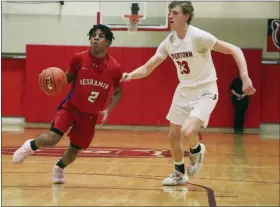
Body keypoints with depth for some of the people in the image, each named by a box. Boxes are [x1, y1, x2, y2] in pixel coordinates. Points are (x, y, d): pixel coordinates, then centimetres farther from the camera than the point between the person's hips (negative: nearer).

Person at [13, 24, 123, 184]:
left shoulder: (115, 68, -12)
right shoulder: (79, 58, -12)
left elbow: (118, 92, 3)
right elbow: (69, 78, 5)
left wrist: (108, 110, -11)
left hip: (91, 115, 1)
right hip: (71, 106, -1)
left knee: (74, 151, 9)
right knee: (52, 139, -20)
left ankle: (59, 167, 43)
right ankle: (31, 146, 14)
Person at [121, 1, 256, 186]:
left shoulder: (199, 37, -22)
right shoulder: (168, 42, -3)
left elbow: (234, 50, -20)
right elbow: (147, 68, -1)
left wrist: (245, 77, -31)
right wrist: (131, 75, -22)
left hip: (205, 92, -7)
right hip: (184, 91, 7)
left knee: (187, 131, -25)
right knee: (173, 136, 10)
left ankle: (197, 150, 11)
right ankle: (180, 173, 33)